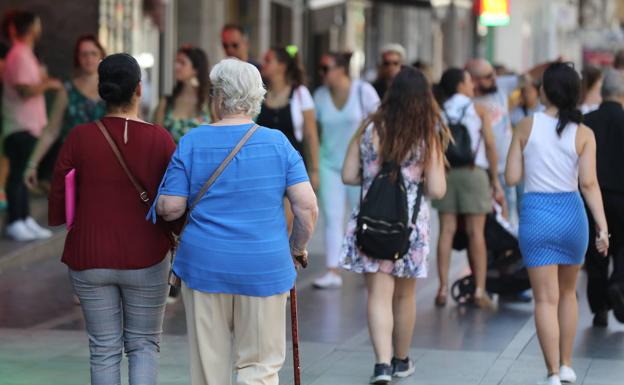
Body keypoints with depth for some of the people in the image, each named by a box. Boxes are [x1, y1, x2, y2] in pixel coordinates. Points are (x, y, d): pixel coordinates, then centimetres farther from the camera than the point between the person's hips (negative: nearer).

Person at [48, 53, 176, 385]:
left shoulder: (79, 138, -9)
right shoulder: (160, 139, -11)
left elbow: (57, 211, -5)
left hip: (91, 260, 1)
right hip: (146, 260, -1)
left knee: (104, 350, 12)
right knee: (144, 345, 14)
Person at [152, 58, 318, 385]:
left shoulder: (192, 142, -3)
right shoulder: (278, 143, -2)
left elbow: (170, 208, -5)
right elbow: (307, 205, -6)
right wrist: (298, 247, 10)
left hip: (204, 266, 1)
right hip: (264, 269, -1)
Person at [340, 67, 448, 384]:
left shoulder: (369, 129, -4)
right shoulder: (428, 137, -7)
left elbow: (348, 176, -1)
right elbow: (436, 190, -10)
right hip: (411, 224, 0)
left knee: (379, 295, 0)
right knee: (405, 295, 16)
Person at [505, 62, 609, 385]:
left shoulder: (526, 127, -4)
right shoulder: (583, 134, -4)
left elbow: (511, 178, -3)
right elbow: (589, 183, -12)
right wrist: (602, 226, -11)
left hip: (536, 214, -1)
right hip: (571, 214, 2)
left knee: (546, 299, 1)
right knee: (567, 292, 21)